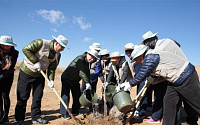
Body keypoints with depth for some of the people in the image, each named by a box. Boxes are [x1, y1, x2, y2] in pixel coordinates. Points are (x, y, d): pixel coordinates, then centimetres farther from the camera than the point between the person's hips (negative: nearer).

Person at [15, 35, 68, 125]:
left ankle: (36, 117, 22)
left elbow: (52, 68, -2)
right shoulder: (41, 43, -21)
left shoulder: (57, 55, -3)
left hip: (40, 75, 6)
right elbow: (26, 49, -22)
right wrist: (36, 62, -25)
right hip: (26, 72, -5)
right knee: (23, 97, 1)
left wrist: (51, 80, -15)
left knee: (38, 97, 8)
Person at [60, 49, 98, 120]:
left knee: (77, 95, 8)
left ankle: (75, 112, 19)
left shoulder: (87, 63, 3)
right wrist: (87, 83, -39)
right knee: (65, 95, -9)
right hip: (67, 79, -9)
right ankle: (64, 114, -2)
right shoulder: (80, 58, -24)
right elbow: (81, 72, -35)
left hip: (75, 81, 9)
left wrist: (88, 85, -7)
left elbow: (87, 74, 2)